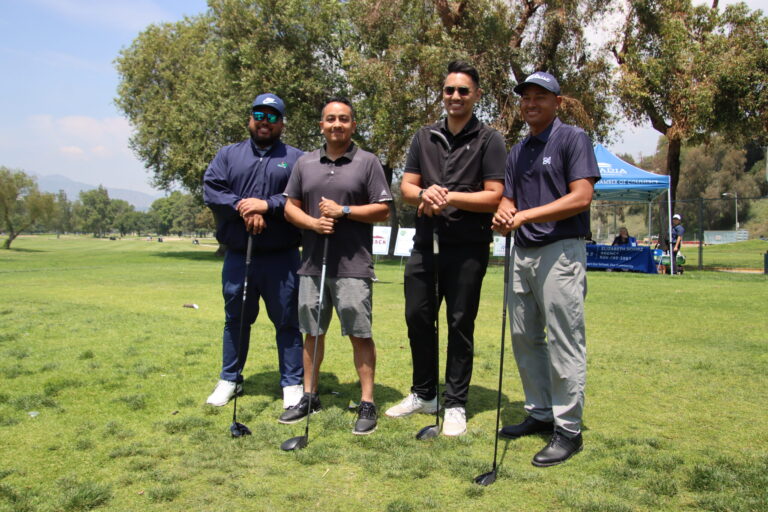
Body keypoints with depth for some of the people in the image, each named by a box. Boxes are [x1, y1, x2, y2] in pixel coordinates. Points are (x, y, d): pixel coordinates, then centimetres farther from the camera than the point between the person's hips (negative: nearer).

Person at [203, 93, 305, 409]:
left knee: (286, 321, 3)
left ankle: (293, 383, 14)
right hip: (237, 256, 3)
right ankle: (229, 379, 28)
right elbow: (211, 190, -1)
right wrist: (242, 208, -15)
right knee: (235, 319, 14)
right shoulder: (228, 155, 12)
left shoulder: (296, 159, 5)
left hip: (281, 258, -2)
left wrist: (268, 206, -17)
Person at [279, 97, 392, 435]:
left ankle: (367, 404, 8)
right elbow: (290, 206, 11)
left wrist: (344, 211, -13)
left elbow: (382, 210, -2)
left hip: (352, 266, -4)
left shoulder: (367, 162, 1)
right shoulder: (305, 163, 12)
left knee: (360, 334, -1)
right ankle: (309, 396, 25)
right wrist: (313, 222, -8)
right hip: (312, 264, 4)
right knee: (312, 332, 12)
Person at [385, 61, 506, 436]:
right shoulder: (425, 137, 14)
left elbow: (494, 196, -8)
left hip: (468, 247, -5)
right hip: (425, 243, 5)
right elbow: (406, 187, 8)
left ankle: (455, 405, 14)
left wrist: (450, 197, -16)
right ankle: (423, 394, 27)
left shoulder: (489, 140, -1)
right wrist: (425, 194, -14)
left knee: (460, 324, 2)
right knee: (417, 317, 10)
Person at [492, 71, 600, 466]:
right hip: (522, 252, 8)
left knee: (563, 342, -5)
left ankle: (568, 428, 4)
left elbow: (581, 197, -14)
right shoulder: (517, 152, 19)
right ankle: (540, 413, 25)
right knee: (525, 338, 12)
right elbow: (508, 199, 16)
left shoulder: (573, 139, -3)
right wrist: (503, 216, -9)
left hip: (560, 252, -8)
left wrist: (526, 215, -18)